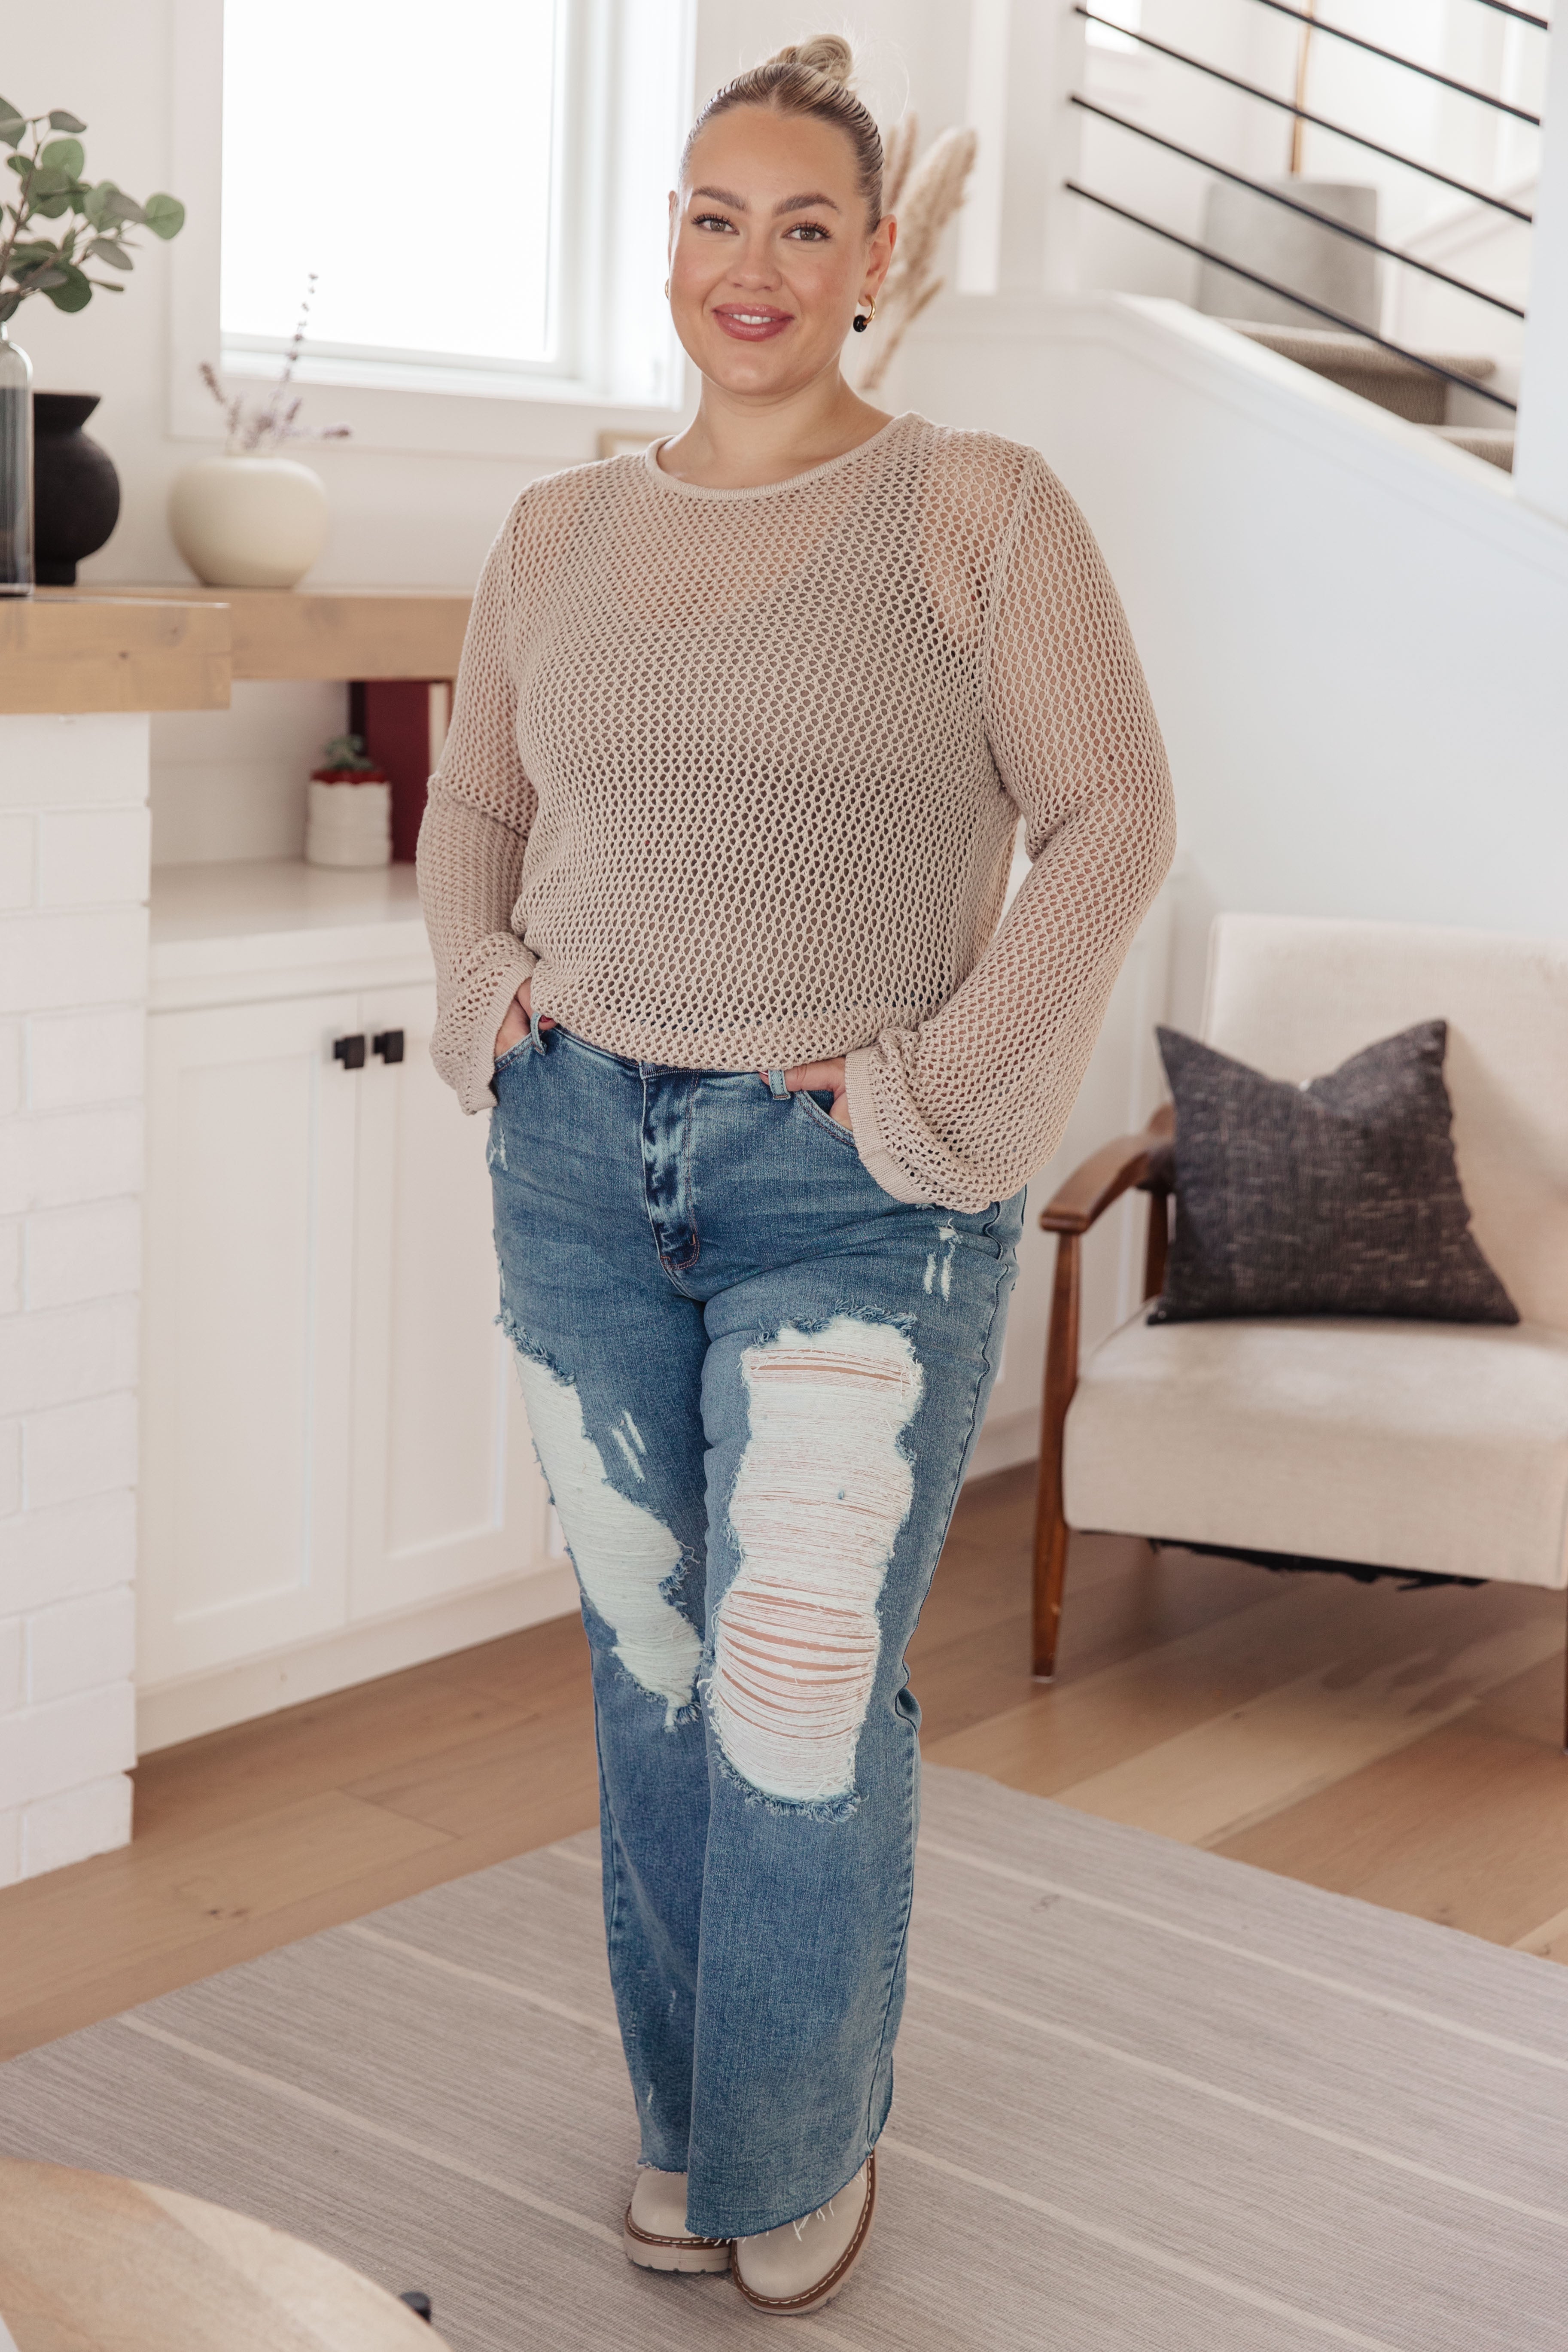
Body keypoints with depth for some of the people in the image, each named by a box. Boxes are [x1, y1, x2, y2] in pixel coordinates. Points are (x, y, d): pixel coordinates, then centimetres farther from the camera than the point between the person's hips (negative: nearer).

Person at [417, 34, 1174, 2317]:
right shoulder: (561, 530, 9)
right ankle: (687, 2117, 31)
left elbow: (1116, 816, -8)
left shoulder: (982, 512, -4)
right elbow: (472, 804, 20)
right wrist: (488, 997, 4)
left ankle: (807, 2145, 22)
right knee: (648, 1671, 12)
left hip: (856, 1199, -4)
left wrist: (941, 1096, -12)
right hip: (585, 1166, 4)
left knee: (801, 1694, -3)